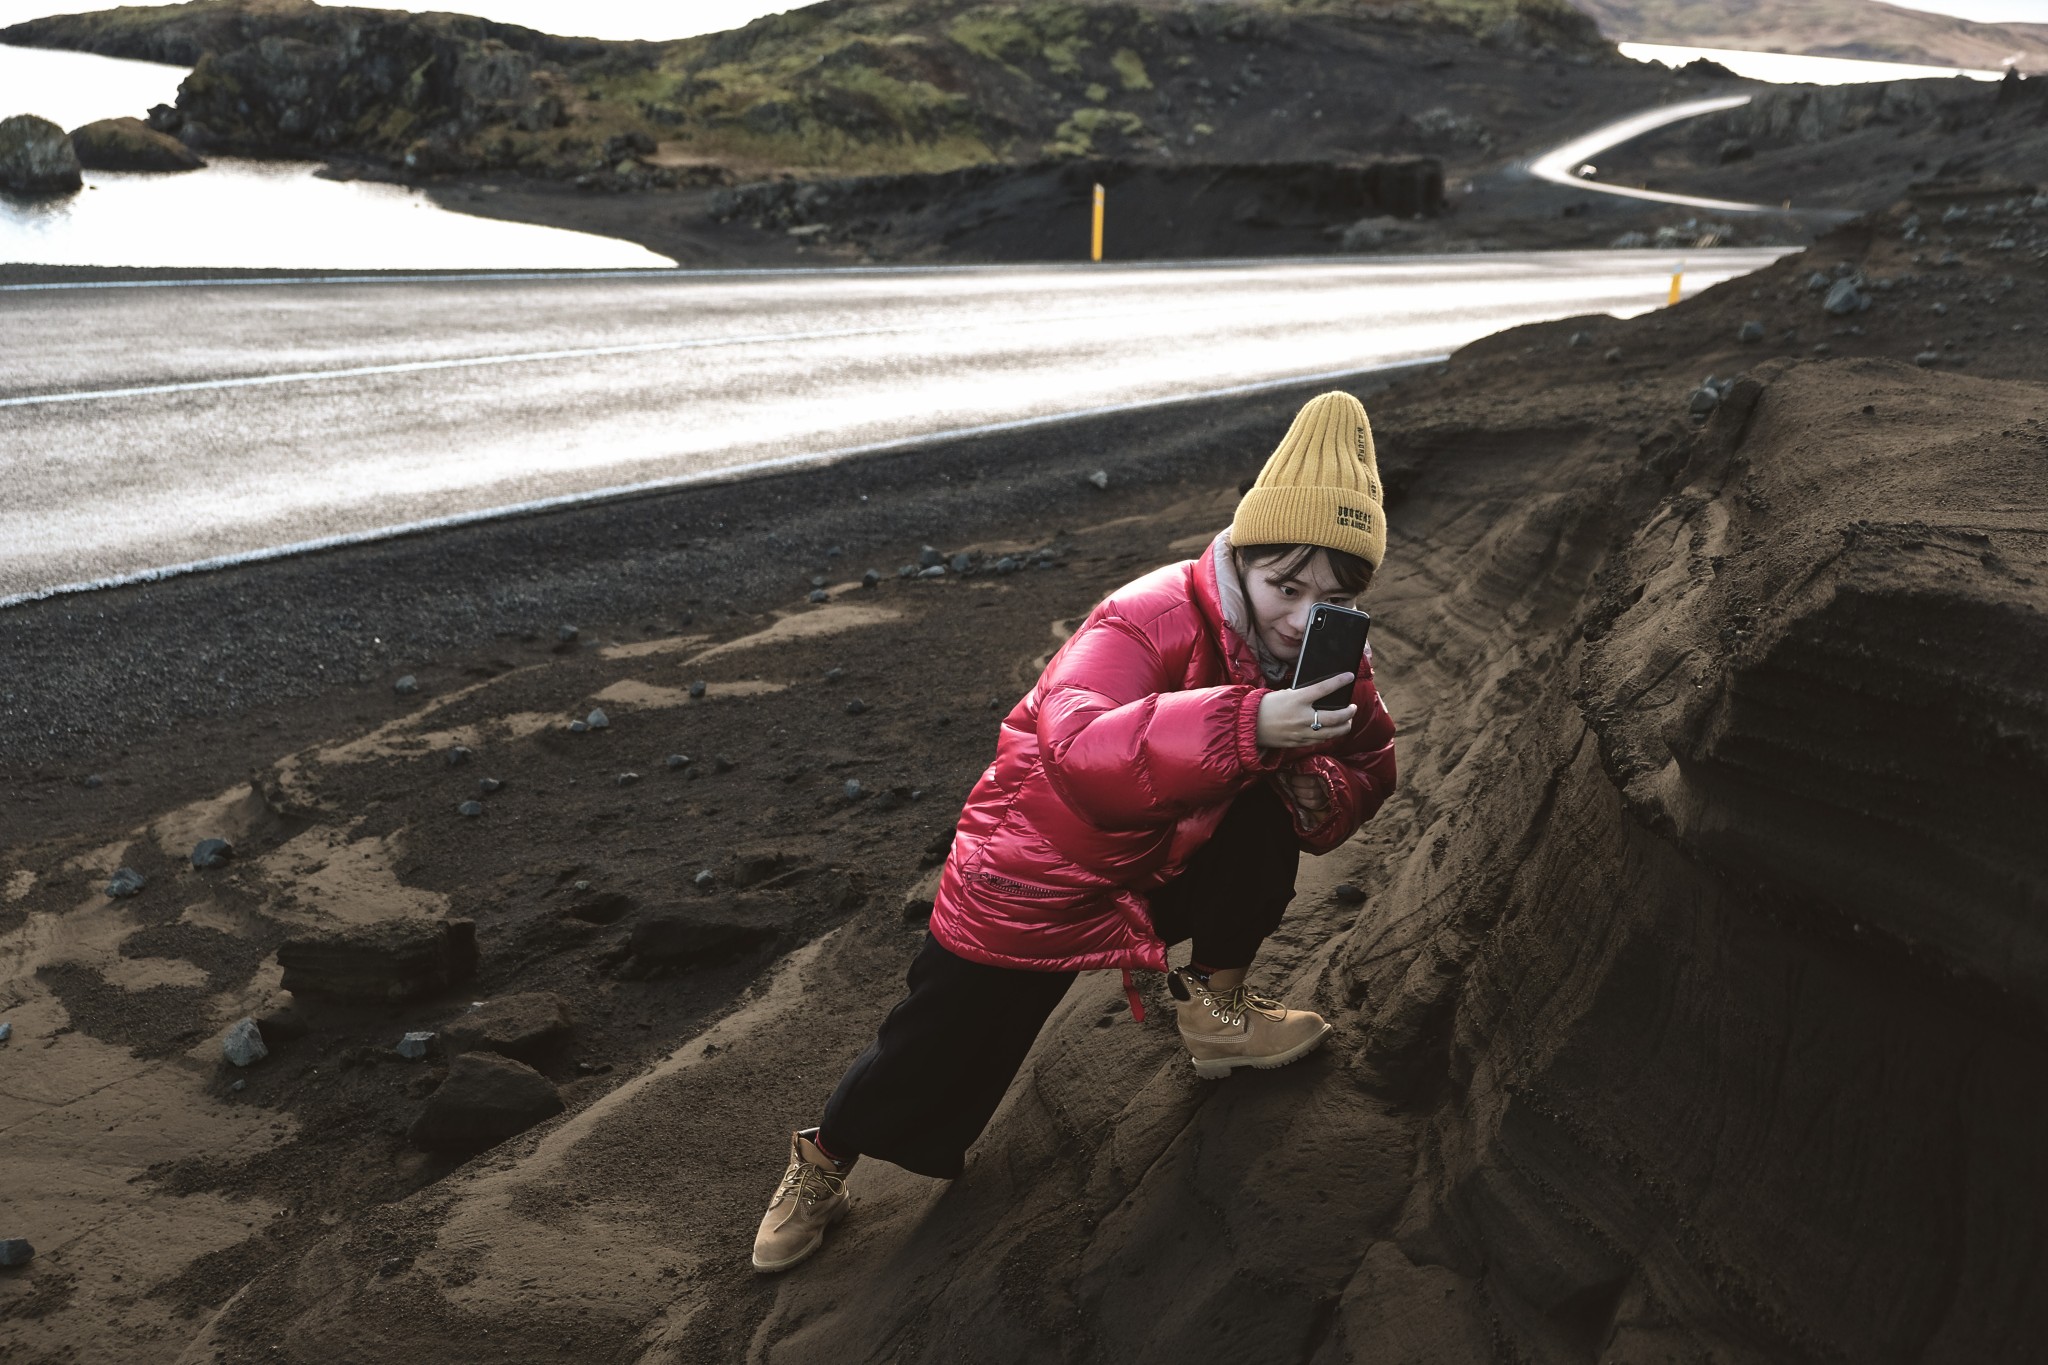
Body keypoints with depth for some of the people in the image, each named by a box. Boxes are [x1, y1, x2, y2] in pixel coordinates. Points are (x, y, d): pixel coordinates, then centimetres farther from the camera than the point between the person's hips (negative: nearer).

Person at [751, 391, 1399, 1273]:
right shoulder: (1149, 623, -31)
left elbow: (1368, 761, 4)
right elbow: (1078, 750, -48)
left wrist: (1321, 787, -21)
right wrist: (1247, 726, -60)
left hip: (1166, 867, 6)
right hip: (1030, 884, -5)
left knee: (1269, 809, -17)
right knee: (936, 1062, -3)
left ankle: (1215, 1007, 4)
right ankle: (826, 1155, 28)